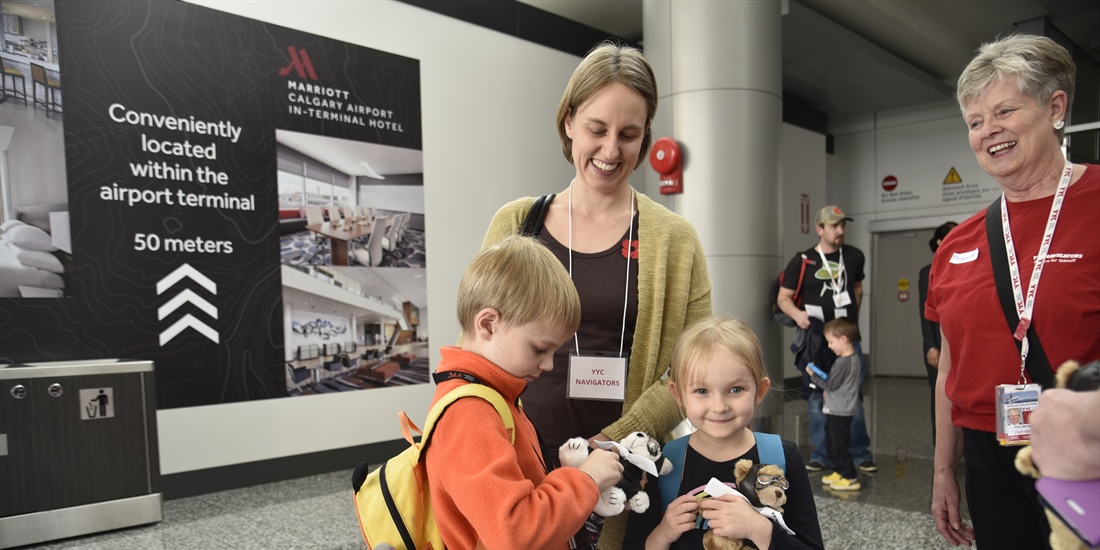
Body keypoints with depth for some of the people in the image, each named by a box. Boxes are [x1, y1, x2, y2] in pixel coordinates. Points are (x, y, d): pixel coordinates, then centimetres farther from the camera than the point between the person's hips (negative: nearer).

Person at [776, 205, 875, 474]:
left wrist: (854, 316, 17)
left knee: (853, 398, 4)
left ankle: (861, 454, 18)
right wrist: (796, 314, -18)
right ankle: (821, 456, 14)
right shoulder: (802, 261, -2)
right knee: (818, 399, 4)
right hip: (816, 340, -2)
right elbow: (783, 298, 1)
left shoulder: (854, 256, 7)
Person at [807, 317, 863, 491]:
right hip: (837, 410, 10)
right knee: (831, 442, 19)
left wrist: (813, 375, -11)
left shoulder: (843, 362, -23)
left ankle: (850, 478, 3)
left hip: (839, 412, -10)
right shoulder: (852, 359, 9)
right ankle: (840, 472, 28)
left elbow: (830, 385, -20)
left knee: (839, 445, -3)